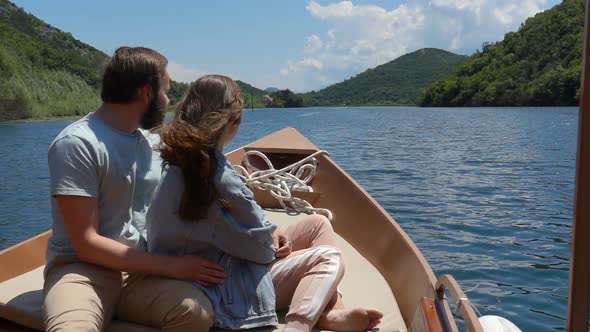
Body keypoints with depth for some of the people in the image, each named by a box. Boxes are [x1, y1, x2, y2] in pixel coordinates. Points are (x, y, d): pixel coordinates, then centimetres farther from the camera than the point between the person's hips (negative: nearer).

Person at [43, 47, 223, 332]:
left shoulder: (153, 143, 9)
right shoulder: (76, 144, -12)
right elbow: (87, 243, -16)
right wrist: (173, 266, -18)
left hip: (140, 270, 6)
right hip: (83, 269, -5)